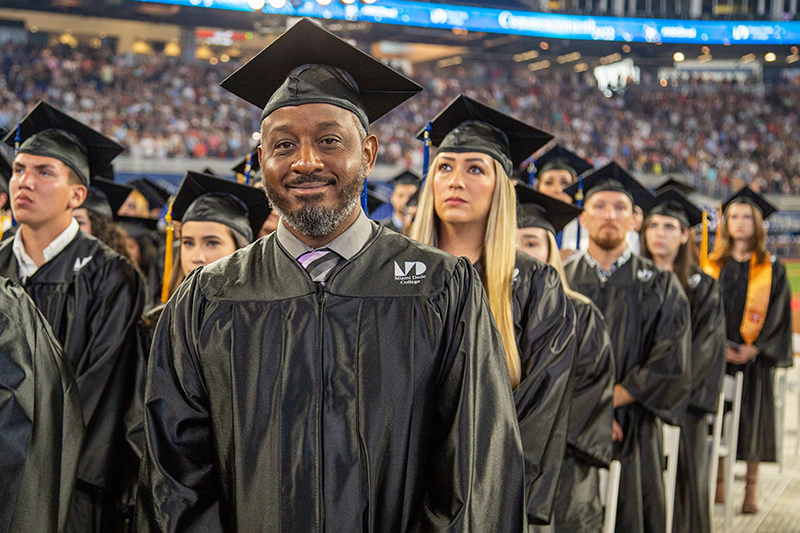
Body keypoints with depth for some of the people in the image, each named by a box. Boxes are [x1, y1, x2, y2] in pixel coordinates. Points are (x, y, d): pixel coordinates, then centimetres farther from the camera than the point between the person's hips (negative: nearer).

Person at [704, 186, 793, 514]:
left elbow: (778, 314, -1)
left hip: (755, 355, -1)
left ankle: (752, 486, 8)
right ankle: (718, 481, 10)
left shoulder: (771, 269, 3)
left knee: (752, 416, 1)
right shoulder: (714, 265, 8)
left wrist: (753, 348, -13)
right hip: (717, 355, 2)